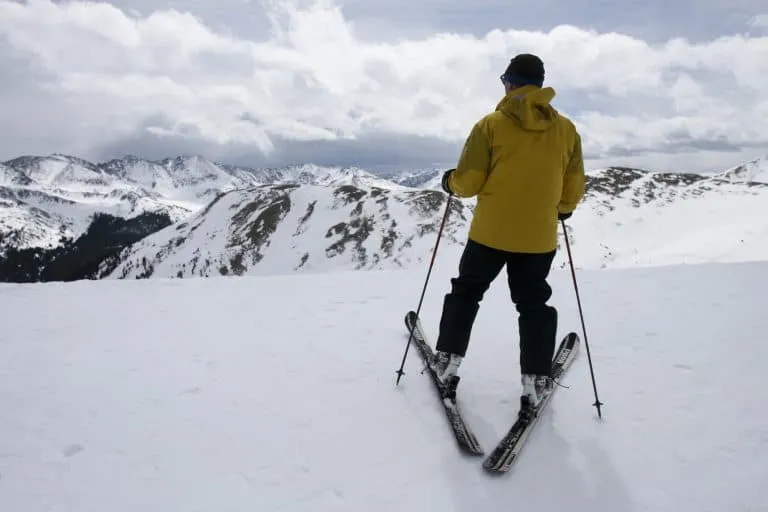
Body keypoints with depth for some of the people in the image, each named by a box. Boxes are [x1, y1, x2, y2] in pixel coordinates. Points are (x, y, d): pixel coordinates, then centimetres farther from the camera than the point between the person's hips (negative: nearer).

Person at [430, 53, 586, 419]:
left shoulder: (491, 124, -7)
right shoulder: (566, 129, 2)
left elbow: (469, 181, -8)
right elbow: (574, 188, 7)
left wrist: (451, 182, 15)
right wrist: (563, 209, 27)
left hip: (490, 232, -2)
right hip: (539, 237, 2)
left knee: (465, 292, 16)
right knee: (534, 306, 14)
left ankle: (447, 361, 20)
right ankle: (535, 382, 12)